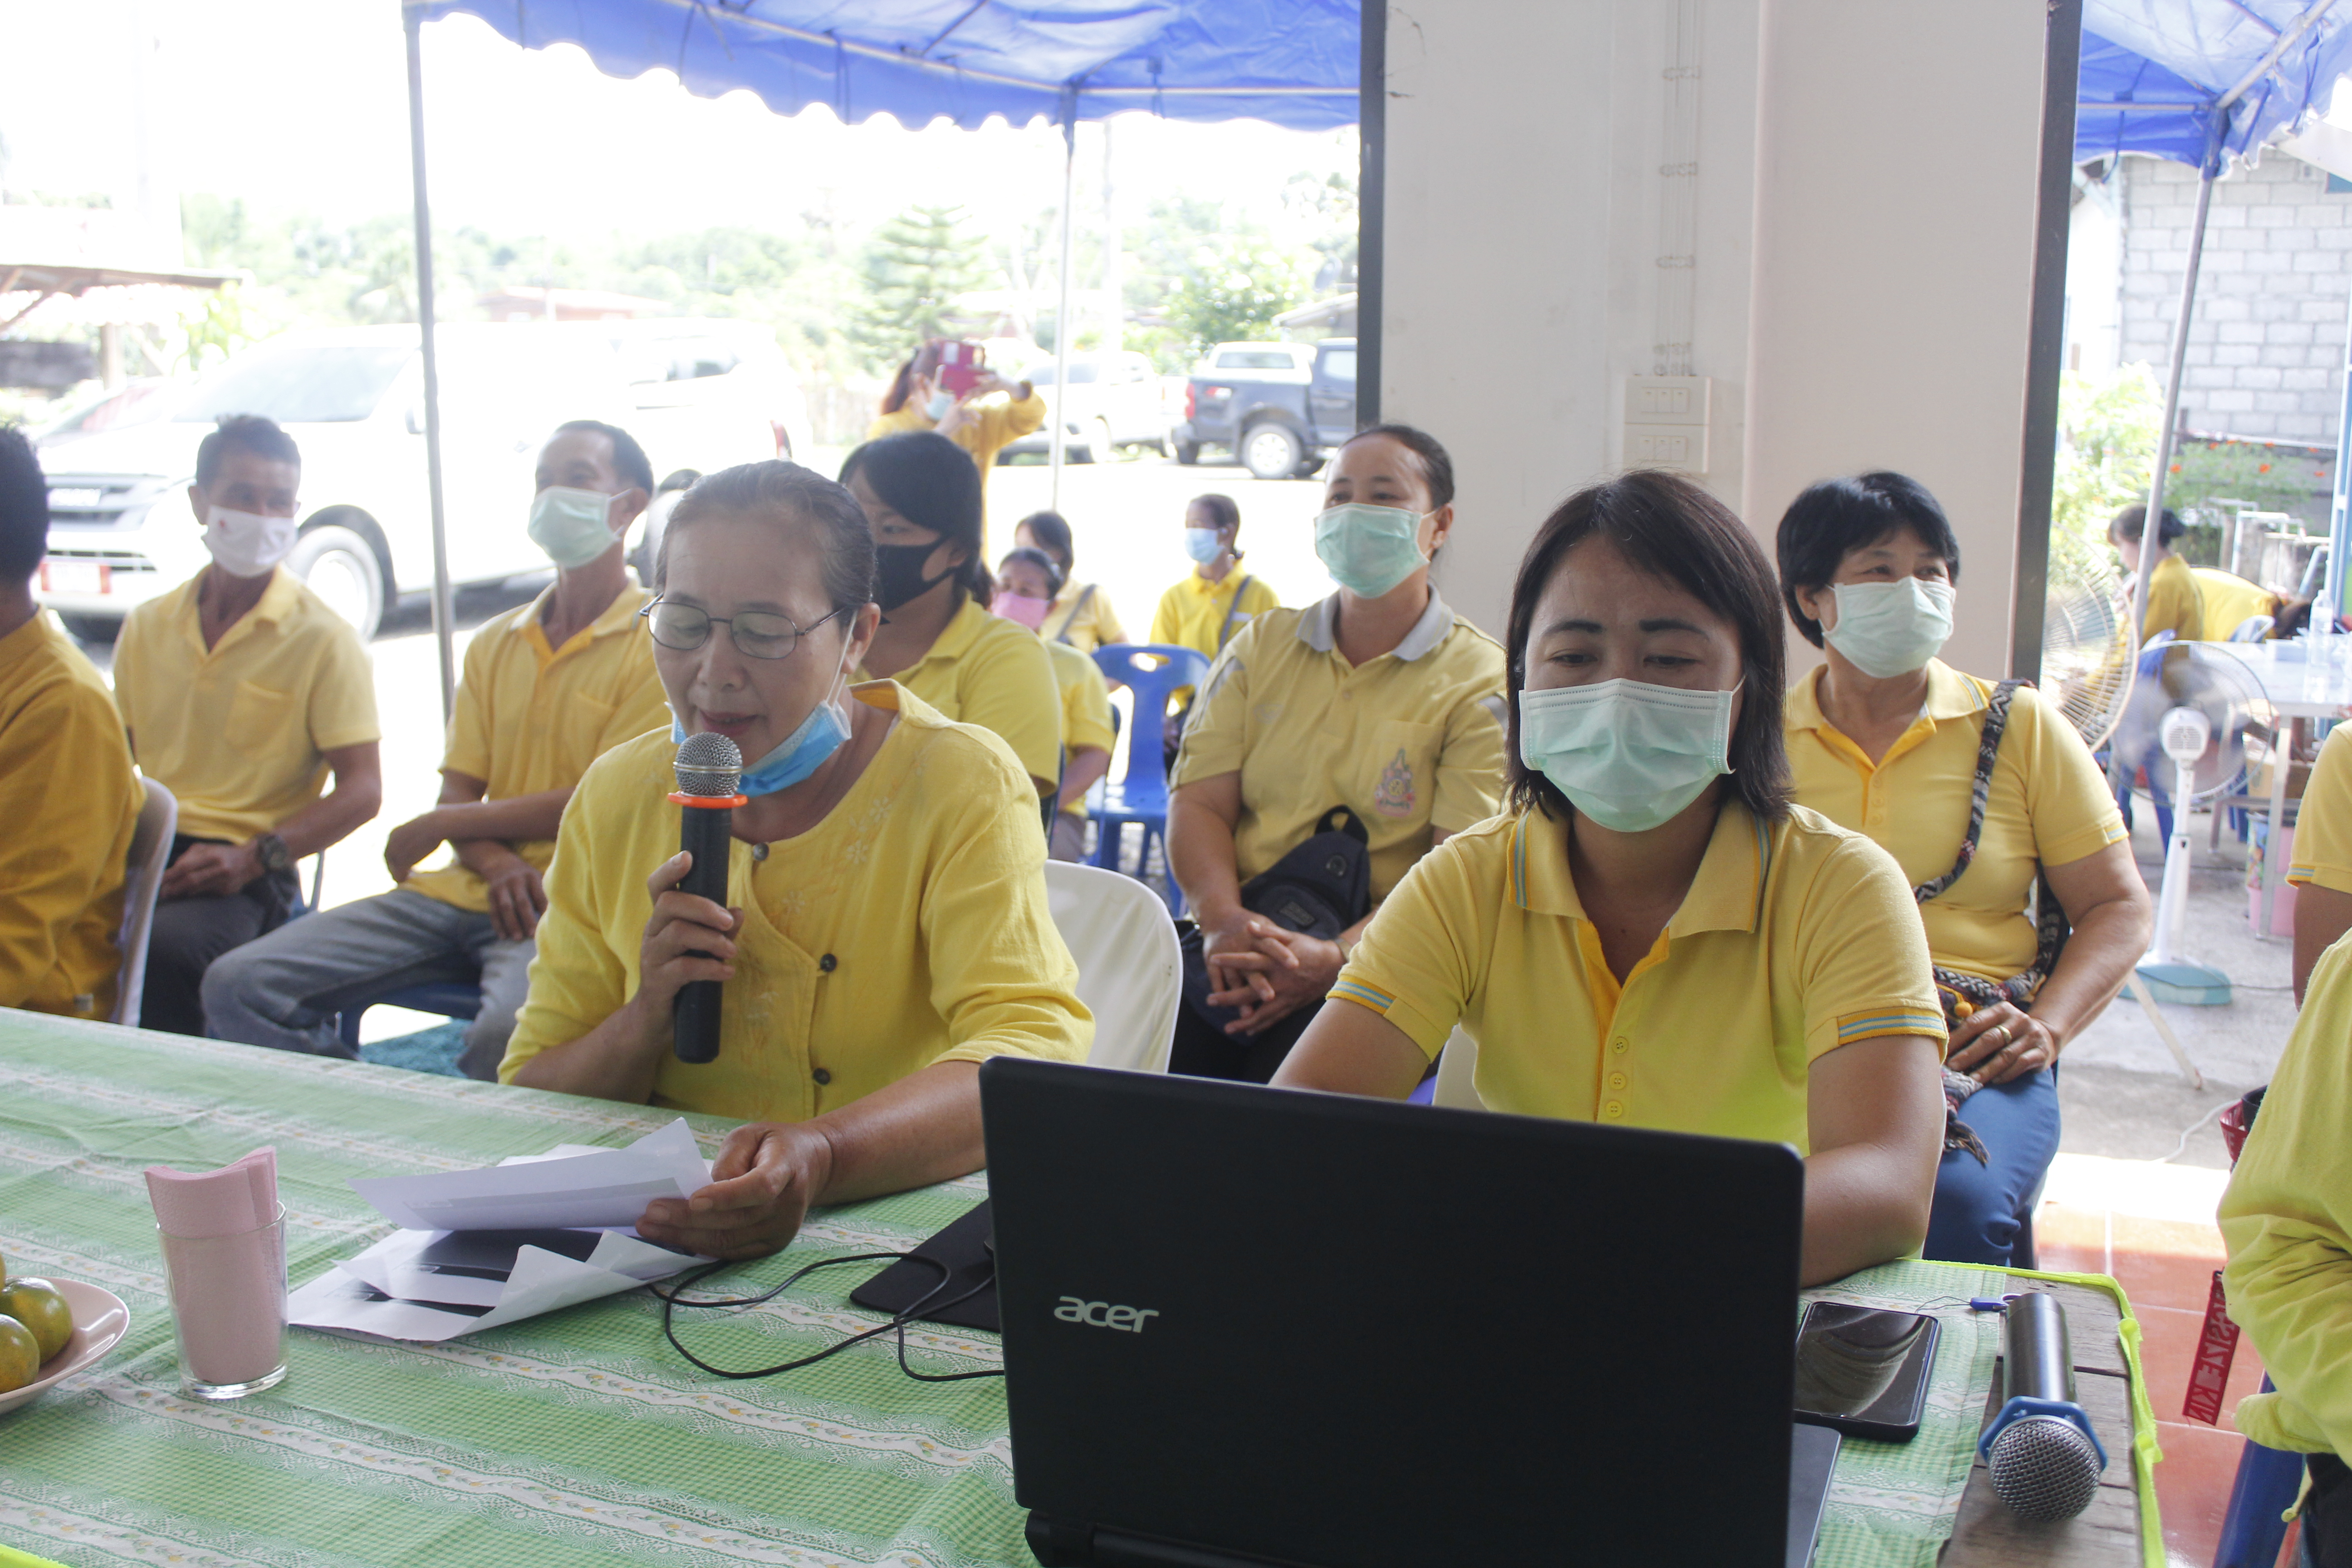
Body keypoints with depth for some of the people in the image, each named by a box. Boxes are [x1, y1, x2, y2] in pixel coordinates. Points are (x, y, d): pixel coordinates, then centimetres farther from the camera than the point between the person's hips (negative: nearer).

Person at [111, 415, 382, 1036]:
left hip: (245, 873, -5)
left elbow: (362, 789, -4)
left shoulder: (322, 639, 0)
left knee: (162, 947, -36)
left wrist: (254, 857, -16)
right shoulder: (148, 626, 17)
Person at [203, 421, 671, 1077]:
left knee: (507, 1034, -39)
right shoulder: (495, 644, 21)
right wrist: (493, 859, -11)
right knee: (239, 986, -9)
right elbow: (457, 793, 14)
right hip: (465, 891, 7)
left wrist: (440, 826, -1)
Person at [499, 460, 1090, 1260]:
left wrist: (822, 1156, -39)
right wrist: (646, 1020, -15)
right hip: (655, 1239, 2)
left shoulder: (962, 785, -8)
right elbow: (527, 1101, 6)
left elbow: (1034, 1050, -22)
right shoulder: (615, 797, 4)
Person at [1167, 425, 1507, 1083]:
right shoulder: (1259, 647, 17)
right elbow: (1198, 803, 8)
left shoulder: (1481, 683, 3)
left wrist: (1335, 957, -24)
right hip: (1238, 944, 3)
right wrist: (1223, 918, -14)